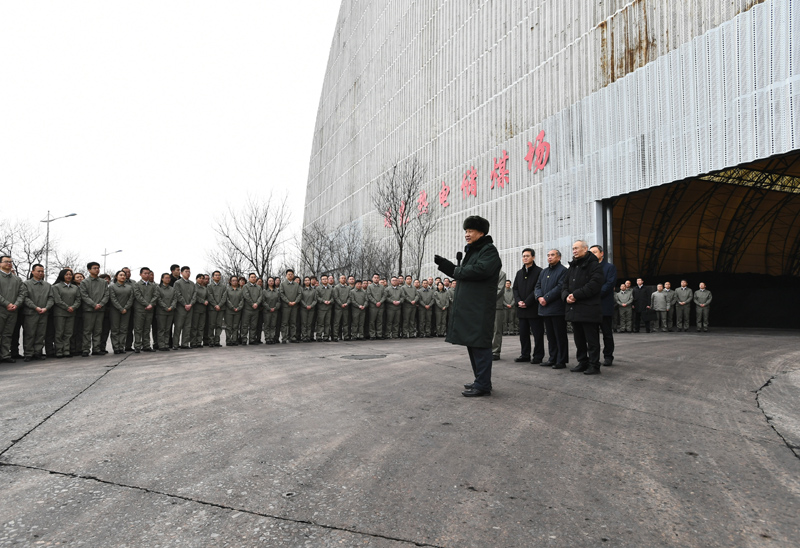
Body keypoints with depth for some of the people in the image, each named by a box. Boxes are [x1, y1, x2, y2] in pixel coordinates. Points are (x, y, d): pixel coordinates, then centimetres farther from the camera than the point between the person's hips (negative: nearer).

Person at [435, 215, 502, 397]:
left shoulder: (489, 250, -6)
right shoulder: (472, 251, 24)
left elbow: (481, 270, -23)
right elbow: (460, 273, 23)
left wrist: (458, 271, -10)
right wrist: (442, 263, 12)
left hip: (480, 308, -10)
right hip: (468, 306, 10)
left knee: (479, 344, -8)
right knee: (471, 343, 14)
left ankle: (483, 385, -4)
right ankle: (480, 380, 23)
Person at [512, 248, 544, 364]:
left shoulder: (539, 271, -3)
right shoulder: (519, 273, 18)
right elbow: (515, 288, 14)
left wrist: (527, 302, -14)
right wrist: (518, 301, -3)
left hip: (534, 308, -6)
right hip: (521, 309, 6)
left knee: (537, 333, -1)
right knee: (523, 333, 9)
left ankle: (538, 356, 6)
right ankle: (525, 355, 17)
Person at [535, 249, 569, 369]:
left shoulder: (563, 270, -4)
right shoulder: (543, 272, 19)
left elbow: (560, 287, -14)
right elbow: (537, 286, 15)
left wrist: (546, 298, -16)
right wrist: (539, 297, -6)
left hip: (557, 309, -7)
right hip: (545, 309, 7)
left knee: (560, 336, -2)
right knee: (550, 335, 12)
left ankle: (561, 361, 4)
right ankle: (553, 358, 19)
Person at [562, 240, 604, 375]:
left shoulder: (594, 265, -5)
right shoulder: (572, 267, 19)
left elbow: (594, 285, -17)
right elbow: (565, 284, 17)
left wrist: (576, 295, -17)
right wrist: (566, 296, -4)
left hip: (589, 309, -8)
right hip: (574, 309, 8)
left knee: (591, 339, -2)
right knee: (578, 339, 13)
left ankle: (594, 365, 5)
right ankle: (582, 363, 22)